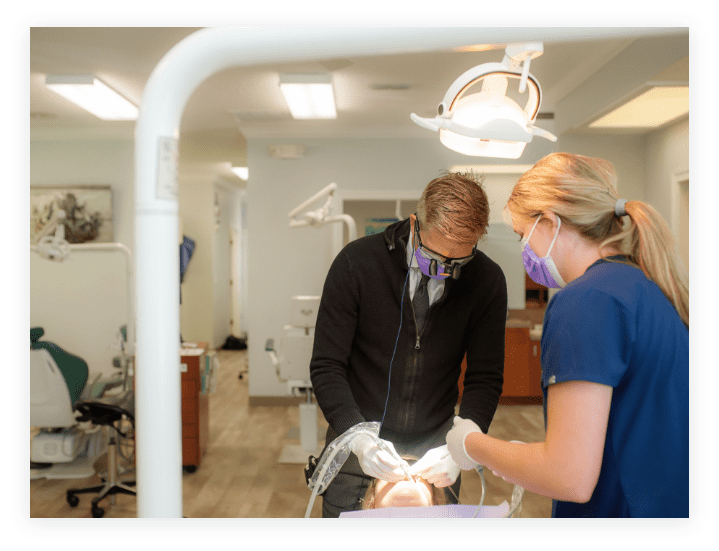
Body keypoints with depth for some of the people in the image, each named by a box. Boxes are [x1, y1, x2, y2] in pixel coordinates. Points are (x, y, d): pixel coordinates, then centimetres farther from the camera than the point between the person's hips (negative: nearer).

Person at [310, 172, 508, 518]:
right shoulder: (356, 262, -16)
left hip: (435, 455, 2)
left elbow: (485, 377, -6)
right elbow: (326, 367, -13)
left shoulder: (487, 280, -10)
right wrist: (359, 438, -26)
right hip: (359, 450, -1)